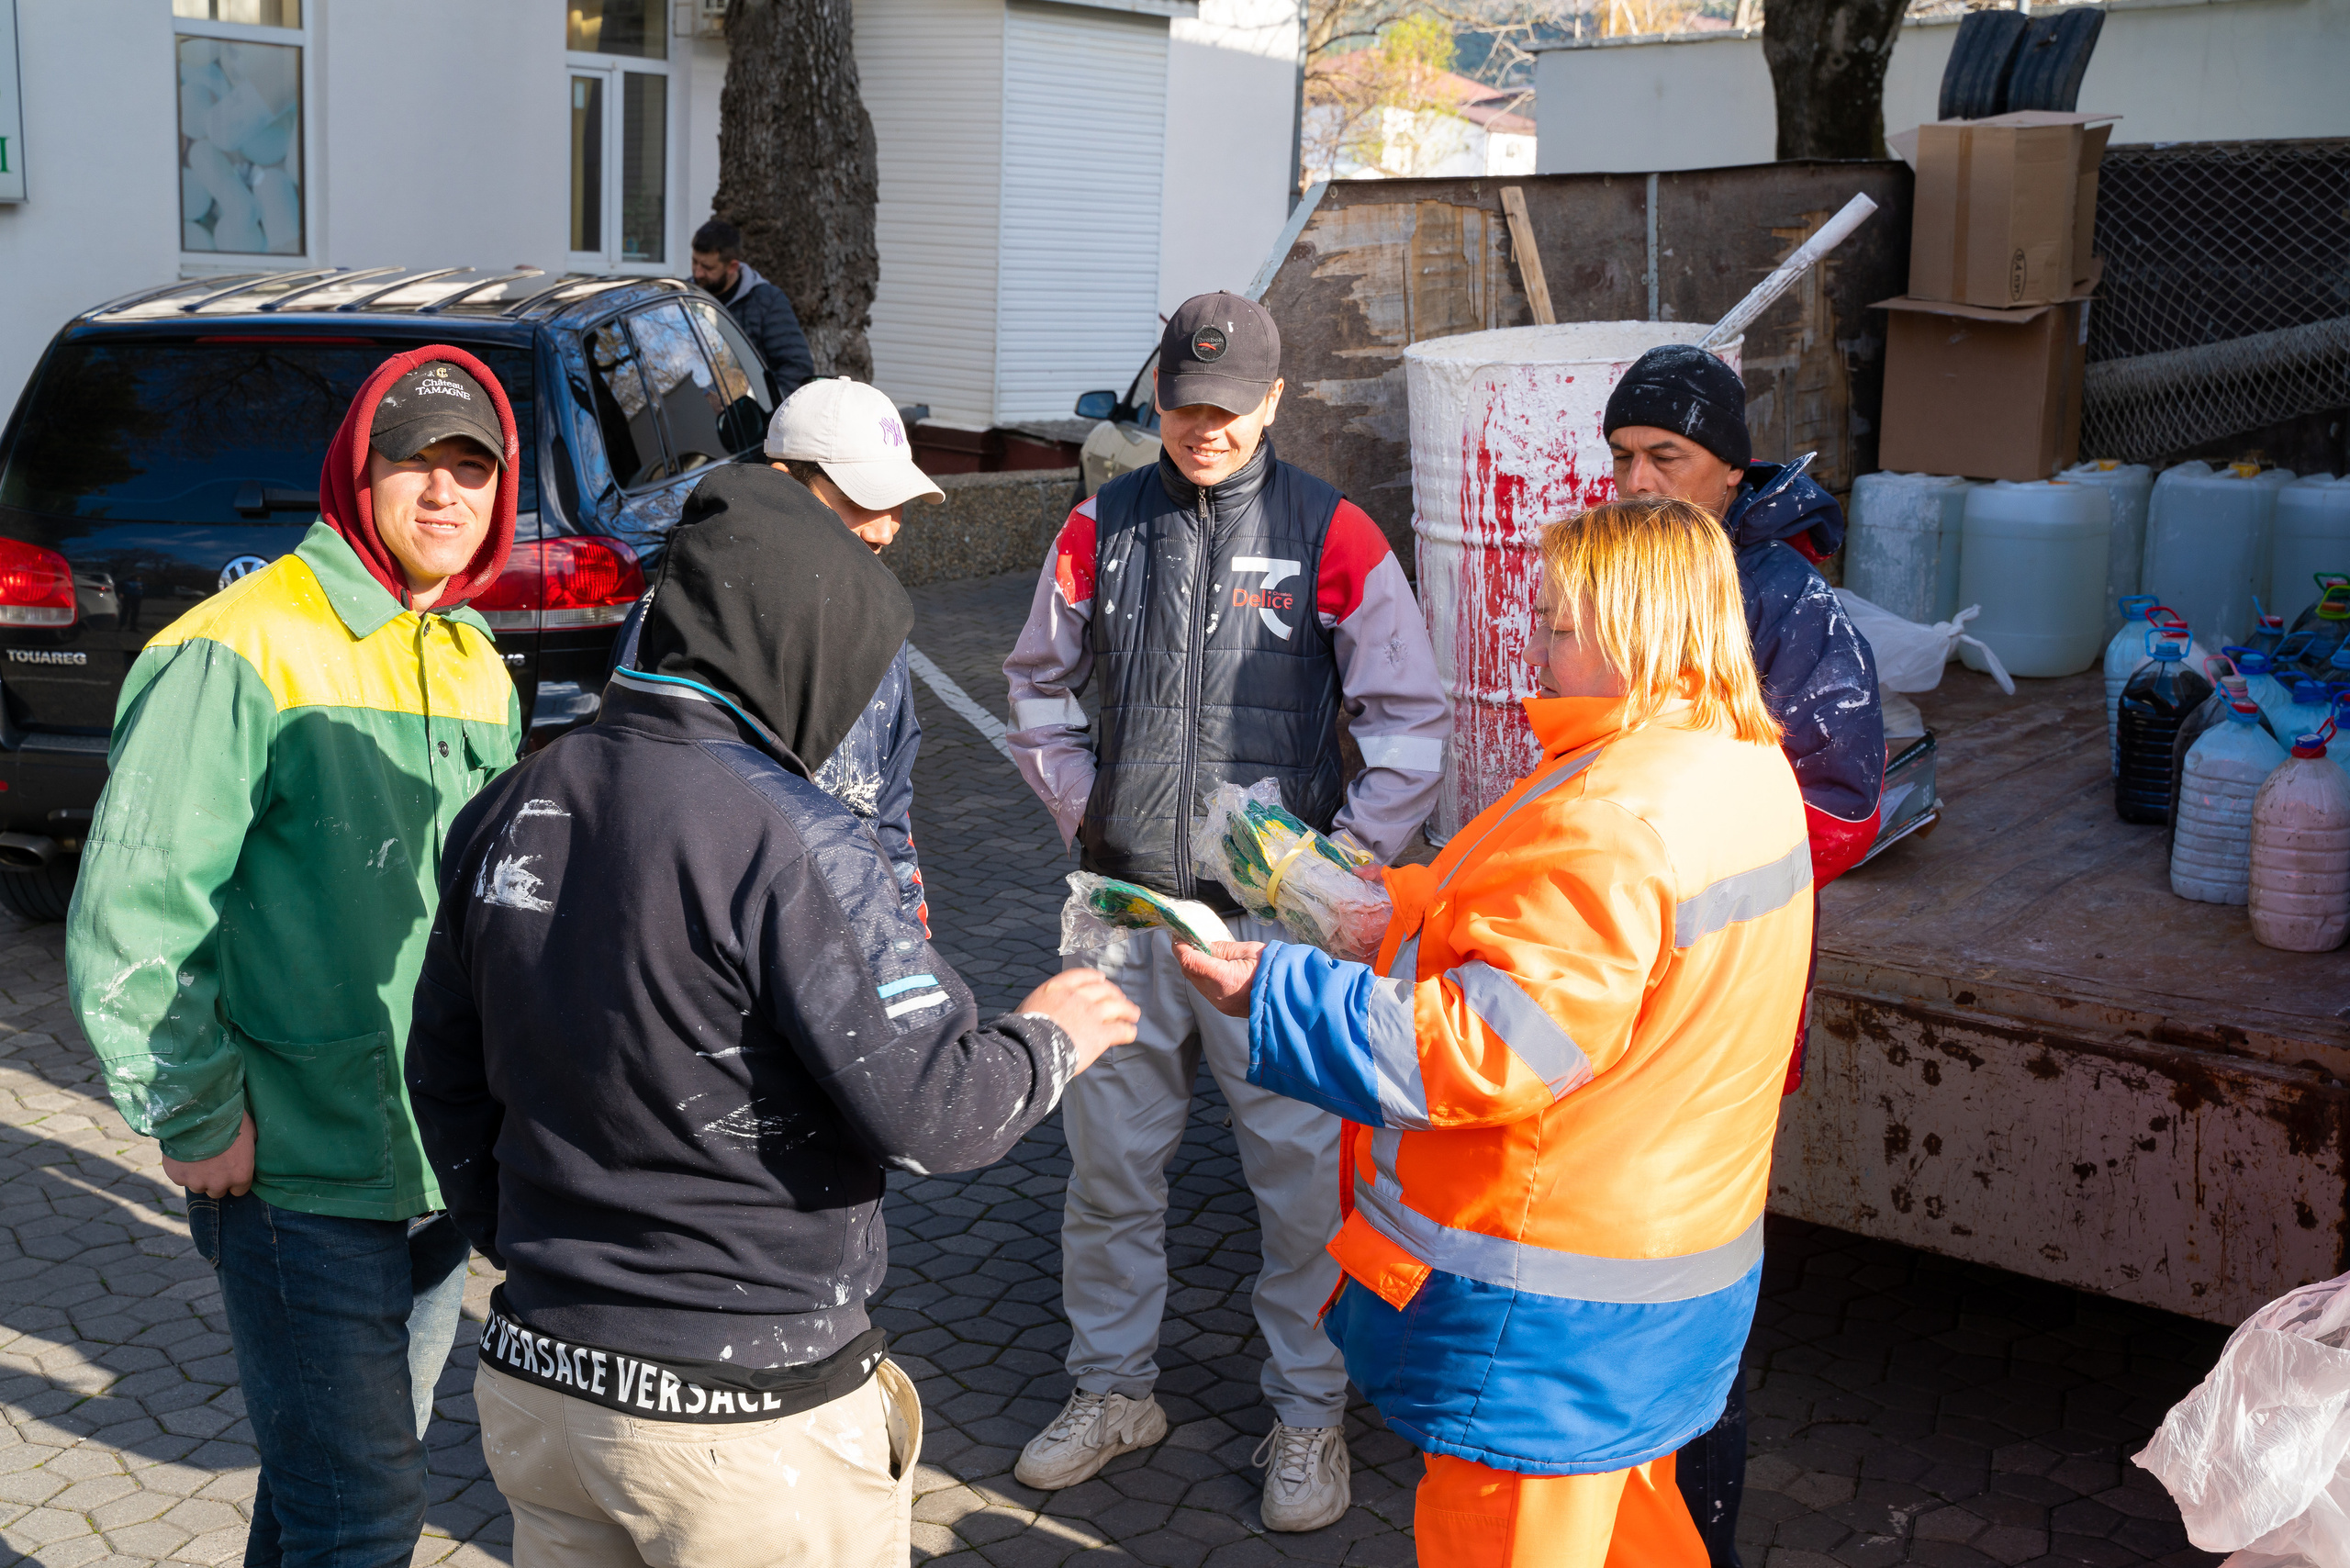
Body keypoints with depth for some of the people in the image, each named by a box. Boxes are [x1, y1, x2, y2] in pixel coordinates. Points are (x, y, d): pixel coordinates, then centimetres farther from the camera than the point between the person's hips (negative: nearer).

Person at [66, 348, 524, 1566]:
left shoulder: (476, 663, 10)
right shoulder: (242, 652, -14)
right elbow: (131, 914, -15)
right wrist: (194, 1120, -14)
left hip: (441, 1163, 7)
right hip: (296, 1175, -7)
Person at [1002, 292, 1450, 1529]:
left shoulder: (1331, 534, -4)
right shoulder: (1103, 528, 5)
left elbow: (1411, 717, 0)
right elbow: (1038, 682, 18)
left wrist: (1343, 858, -6)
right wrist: (1081, 808, 7)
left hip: (1277, 916, -3)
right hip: (1125, 907, 3)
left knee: (1303, 1175, 4)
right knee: (1109, 1162, 13)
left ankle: (1308, 1415, 24)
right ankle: (1112, 1388, 33)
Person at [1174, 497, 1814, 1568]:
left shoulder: (1609, 820, -28)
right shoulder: (1745, 767, 4)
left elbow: (1485, 1048, -29)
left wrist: (1274, 992, -25)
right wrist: (1391, 912, 10)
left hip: (1554, 1305, -10)